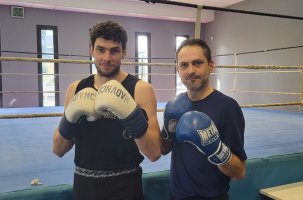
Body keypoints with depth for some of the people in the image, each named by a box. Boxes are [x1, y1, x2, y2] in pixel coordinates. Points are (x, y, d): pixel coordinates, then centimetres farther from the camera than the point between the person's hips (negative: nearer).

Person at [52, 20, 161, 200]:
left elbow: (154, 153, -17)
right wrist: (71, 116, -16)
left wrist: (129, 113, -30)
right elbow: (58, 150, 1)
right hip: (83, 184, 4)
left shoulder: (141, 89, -12)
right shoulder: (76, 89, -1)